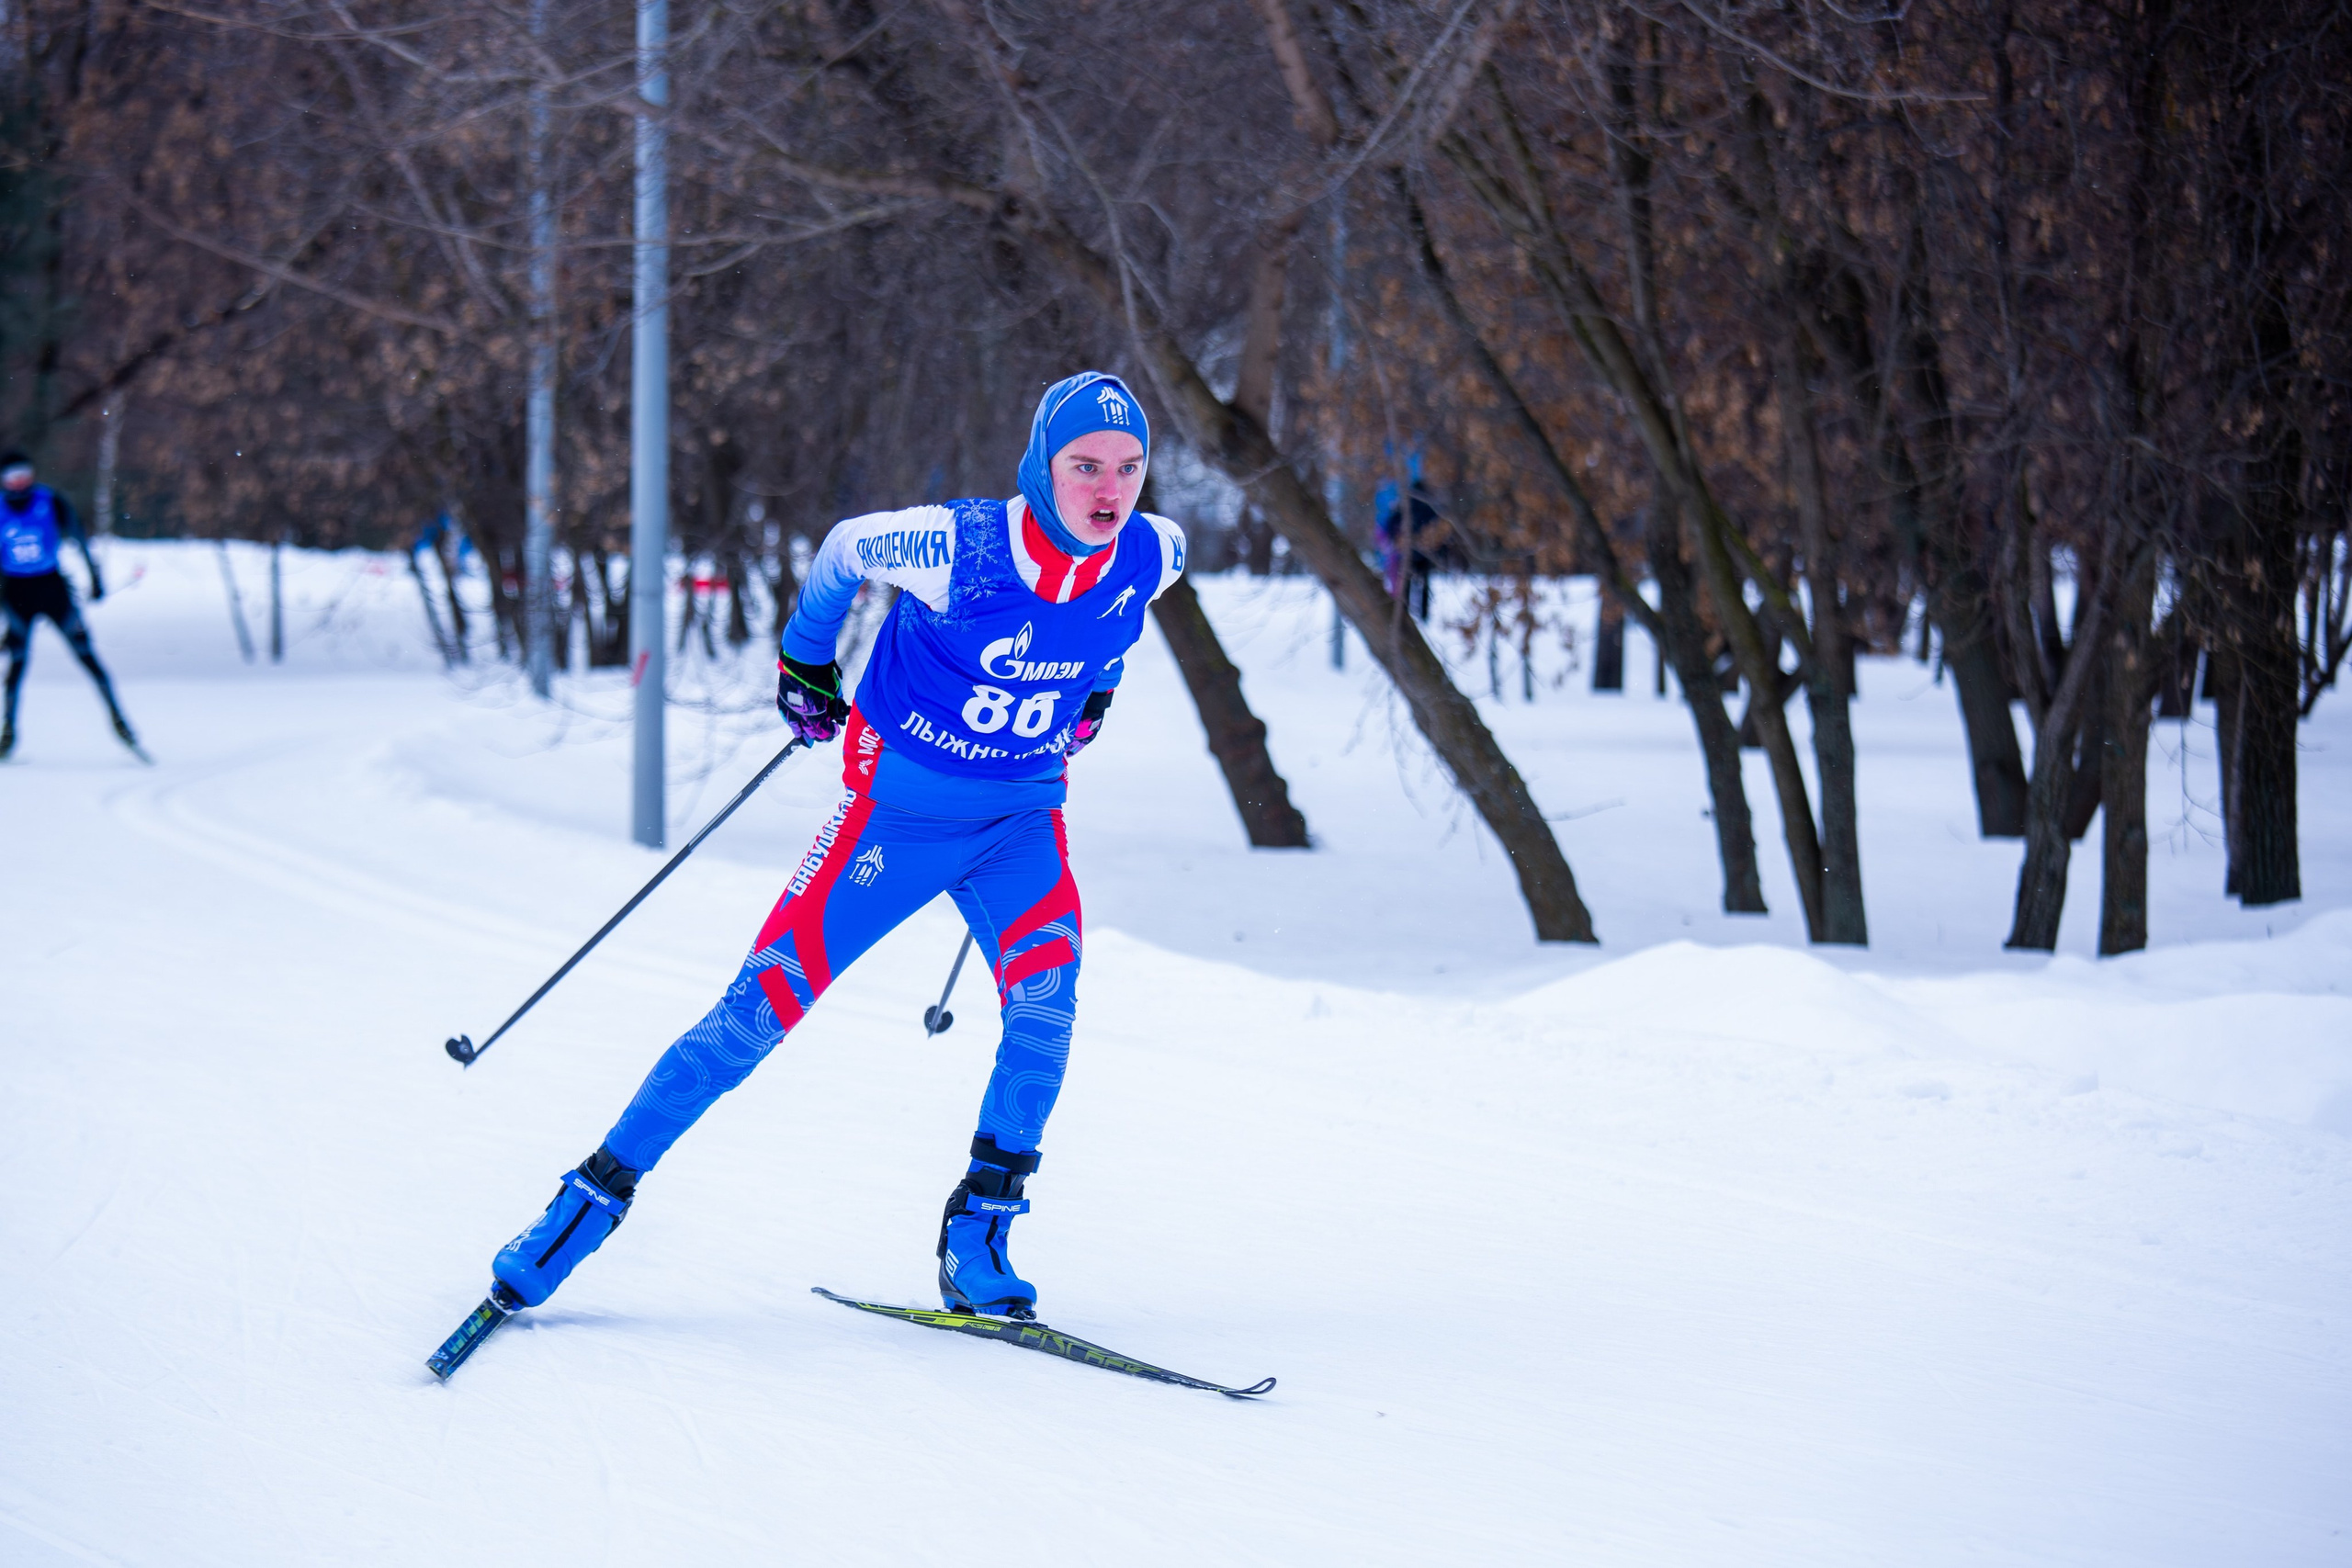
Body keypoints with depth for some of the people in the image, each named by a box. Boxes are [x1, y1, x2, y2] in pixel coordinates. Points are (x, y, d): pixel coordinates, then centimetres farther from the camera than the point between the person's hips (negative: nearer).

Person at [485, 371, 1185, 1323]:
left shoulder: (1153, 558, -15)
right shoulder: (958, 550, -26)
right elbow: (844, 549, -3)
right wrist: (804, 659, 9)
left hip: (1020, 820, 3)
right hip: (899, 807, -3)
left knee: (1046, 996, -23)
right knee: (762, 1008, -4)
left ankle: (978, 1232, -9)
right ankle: (599, 1193, 8)